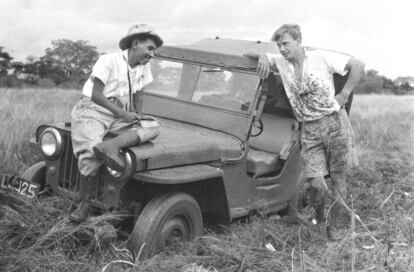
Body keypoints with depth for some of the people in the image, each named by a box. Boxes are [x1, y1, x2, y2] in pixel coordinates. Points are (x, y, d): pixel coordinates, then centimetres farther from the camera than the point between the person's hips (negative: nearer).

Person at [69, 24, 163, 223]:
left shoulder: (144, 66, 10)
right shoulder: (108, 61, -10)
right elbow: (96, 95, -16)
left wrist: (138, 115, 3)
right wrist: (123, 113, -20)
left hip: (122, 115, 6)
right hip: (93, 110, -6)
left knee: (153, 128, -19)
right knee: (90, 156, -29)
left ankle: (111, 146, -37)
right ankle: (85, 204, -12)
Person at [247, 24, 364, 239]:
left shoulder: (322, 58, -3)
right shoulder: (280, 62, 6)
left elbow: (358, 66, 0)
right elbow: (249, 54, 12)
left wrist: (344, 95, -4)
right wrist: (262, 56, -9)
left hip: (335, 123, -2)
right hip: (309, 130, 2)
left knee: (337, 180, 5)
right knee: (316, 184, -9)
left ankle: (333, 227, 22)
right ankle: (318, 219, 20)